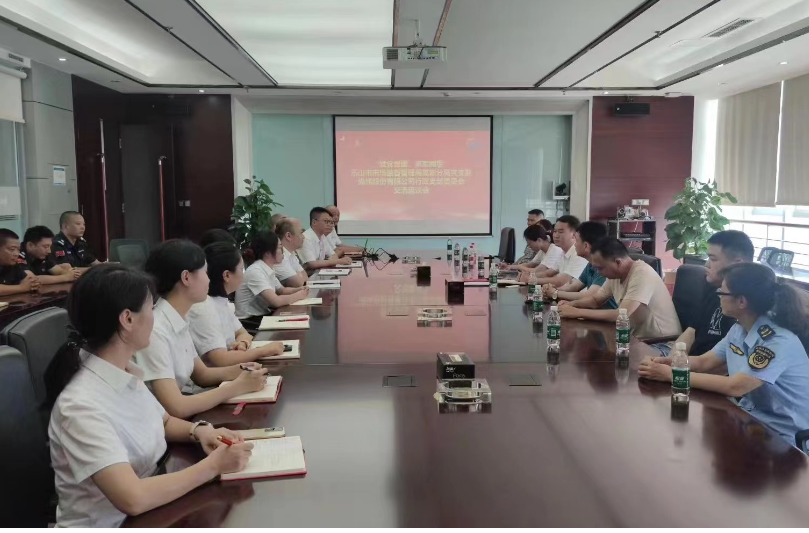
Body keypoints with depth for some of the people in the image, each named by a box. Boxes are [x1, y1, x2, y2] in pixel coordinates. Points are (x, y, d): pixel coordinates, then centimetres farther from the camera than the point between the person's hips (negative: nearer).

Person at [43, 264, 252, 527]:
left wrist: (199, 430, -5)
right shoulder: (82, 405, -25)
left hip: (146, 512, 7)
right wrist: (213, 465, -22)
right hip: (104, 526, -7)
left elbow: (164, 421, 15)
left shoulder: (126, 372, -2)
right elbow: (133, 499, -30)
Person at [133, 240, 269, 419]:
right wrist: (239, 386, -21)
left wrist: (238, 370, -7)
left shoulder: (179, 321, 3)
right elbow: (175, 408, -28)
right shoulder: (155, 331, -24)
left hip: (189, 412, 8)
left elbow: (201, 374, 12)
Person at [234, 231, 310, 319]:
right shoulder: (255, 271, -21)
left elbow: (281, 290, 19)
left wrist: (298, 289, -1)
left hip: (262, 316, 8)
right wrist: (298, 295, -12)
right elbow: (276, 301, -28)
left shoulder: (268, 270, 4)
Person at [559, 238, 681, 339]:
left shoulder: (642, 274, -24)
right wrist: (571, 304, -4)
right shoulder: (615, 274, 1)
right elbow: (596, 300, 17)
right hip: (639, 337, 8)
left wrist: (578, 312, -25)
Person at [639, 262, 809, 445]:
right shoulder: (739, 328, 1)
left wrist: (672, 374, -28)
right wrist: (666, 362, -14)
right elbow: (704, 361, 5)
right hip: (749, 415, 7)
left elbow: (734, 386, -31)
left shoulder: (780, 341, -26)